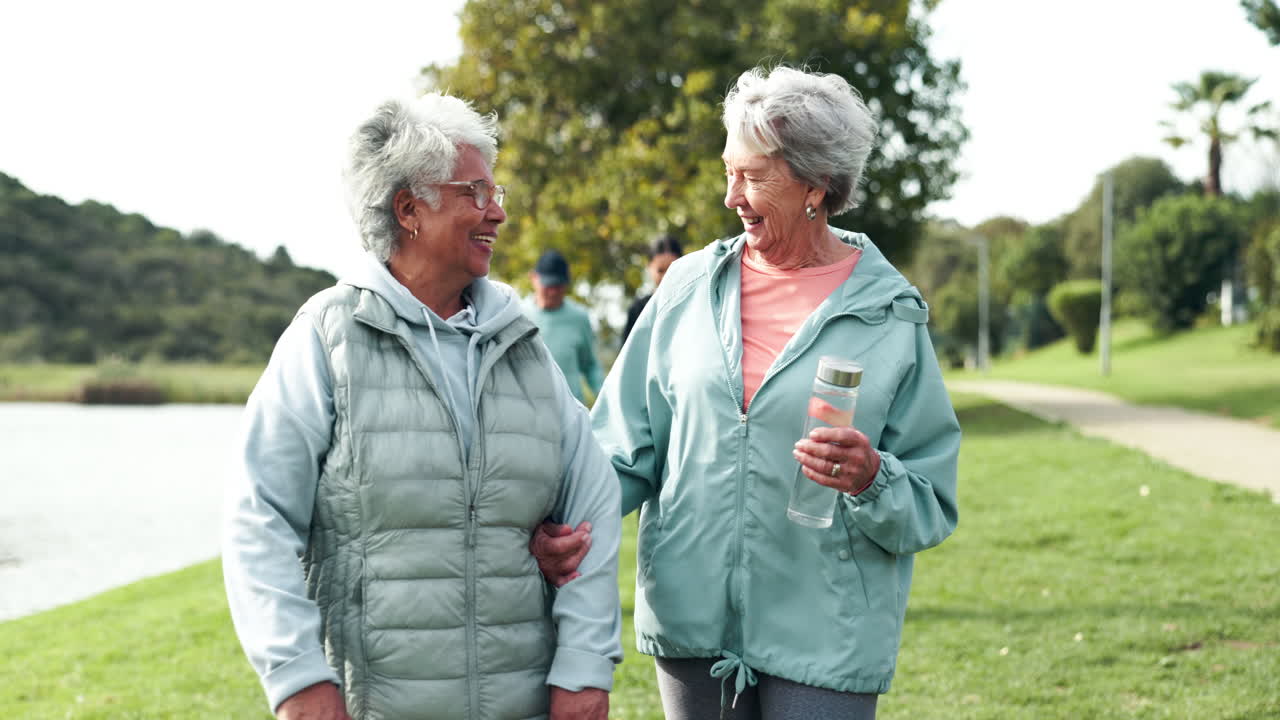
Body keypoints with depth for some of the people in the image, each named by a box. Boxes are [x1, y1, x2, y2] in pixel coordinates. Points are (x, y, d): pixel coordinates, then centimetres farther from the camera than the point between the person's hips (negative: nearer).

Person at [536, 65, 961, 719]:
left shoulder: (890, 318, -4)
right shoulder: (689, 287, 5)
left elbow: (931, 508, -2)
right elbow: (625, 445, 7)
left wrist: (872, 481, -22)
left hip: (822, 641, -3)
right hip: (690, 620, 3)